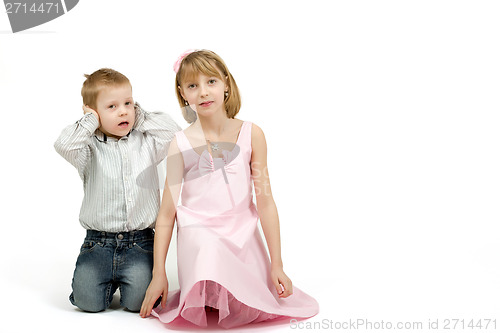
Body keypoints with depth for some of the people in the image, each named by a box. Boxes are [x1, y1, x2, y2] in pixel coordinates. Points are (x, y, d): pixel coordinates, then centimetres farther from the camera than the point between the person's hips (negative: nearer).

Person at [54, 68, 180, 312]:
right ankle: (110, 279, 21)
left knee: (138, 300, -16)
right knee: (88, 300, -12)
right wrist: (91, 121, -7)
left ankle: (128, 275, 19)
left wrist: (140, 117, 2)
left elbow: (173, 131, -5)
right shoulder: (91, 149, 0)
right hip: (98, 241, 0)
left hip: (140, 240, 1)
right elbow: (64, 145, -19)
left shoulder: (145, 143, 8)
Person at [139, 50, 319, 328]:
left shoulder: (251, 134, -2)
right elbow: (167, 214, 1)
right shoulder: (181, 144, -3)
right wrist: (158, 274, -2)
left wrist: (277, 264, -1)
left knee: (262, 306, -9)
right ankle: (198, 295, 6)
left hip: (243, 233, 1)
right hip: (199, 234, -1)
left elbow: (265, 201, 0)